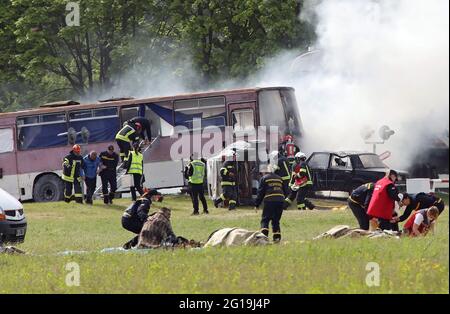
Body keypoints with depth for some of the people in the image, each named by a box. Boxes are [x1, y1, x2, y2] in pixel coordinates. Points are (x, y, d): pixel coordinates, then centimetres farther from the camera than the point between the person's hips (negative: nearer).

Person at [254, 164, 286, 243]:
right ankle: (277, 237, 4)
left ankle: (264, 235, -18)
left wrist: (256, 204, 4)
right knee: (276, 220, 13)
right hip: (280, 200, 5)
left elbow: (260, 192, 1)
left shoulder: (264, 178, 6)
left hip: (269, 201, -5)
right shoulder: (279, 178, 21)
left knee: (265, 220, -3)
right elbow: (284, 191, 23)